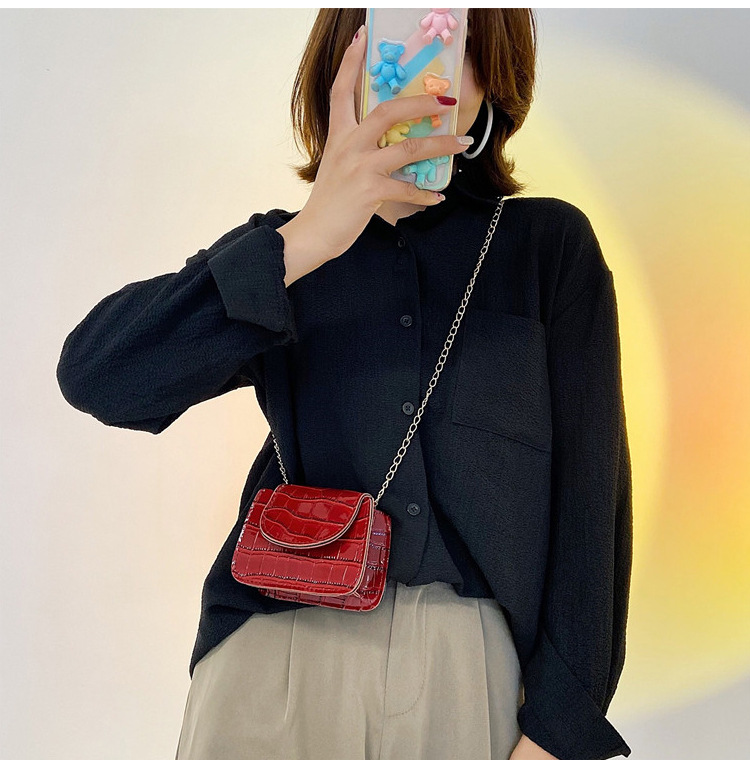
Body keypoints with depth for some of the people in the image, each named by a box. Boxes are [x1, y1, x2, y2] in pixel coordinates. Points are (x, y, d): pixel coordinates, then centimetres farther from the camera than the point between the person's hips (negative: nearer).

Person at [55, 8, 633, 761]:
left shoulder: (550, 244, 4)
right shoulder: (278, 250, 7)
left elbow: (589, 487, -1)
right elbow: (95, 375, -8)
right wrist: (303, 244, -19)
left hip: (477, 663, 0)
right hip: (278, 650, 1)